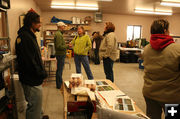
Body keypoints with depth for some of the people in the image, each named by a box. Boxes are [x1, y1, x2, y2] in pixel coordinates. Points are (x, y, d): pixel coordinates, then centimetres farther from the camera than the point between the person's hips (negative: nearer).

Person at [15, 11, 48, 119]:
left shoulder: (30, 35, 13)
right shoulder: (25, 37, -21)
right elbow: (29, 62, -26)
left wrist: (42, 72, 14)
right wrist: (42, 74, -16)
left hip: (34, 79, 11)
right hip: (32, 81, -11)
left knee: (37, 104, 26)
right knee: (34, 106, 3)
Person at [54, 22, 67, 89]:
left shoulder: (58, 33, 15)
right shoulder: (59, 34, -18)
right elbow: (59, 46, -25)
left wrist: (66, 44, 13)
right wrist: (67, 46, -18)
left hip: (60, 54, 11)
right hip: (60, 54, -11)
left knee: (59, 69, 18)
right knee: (59, 70, -2)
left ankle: (59, 83, 31)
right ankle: (59, 85, 9)